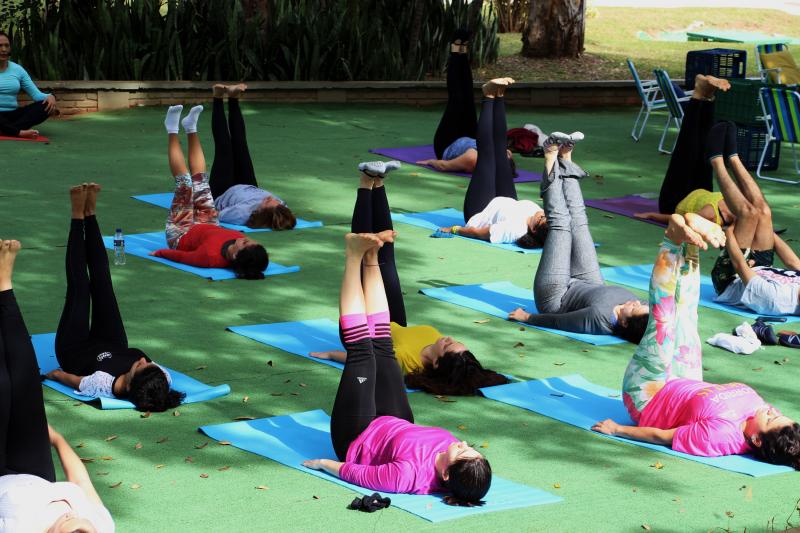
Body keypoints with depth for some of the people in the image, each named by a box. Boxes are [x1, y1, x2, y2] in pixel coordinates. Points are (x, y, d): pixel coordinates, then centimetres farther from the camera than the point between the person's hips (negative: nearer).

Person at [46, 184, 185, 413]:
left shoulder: (104, 386, -47)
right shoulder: (165, 380, -38)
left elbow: (72, 380, -28)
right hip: (115, 348, 3)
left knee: (79, 288, 3)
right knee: (102, 285, 7)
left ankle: (79, 216, 22)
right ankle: (89, 214, 26)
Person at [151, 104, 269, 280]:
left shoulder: (212, 256, -49)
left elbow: (182, 257, -32)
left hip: (180, 235, -4)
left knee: (186, 185, 1)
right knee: (201, 184, 12)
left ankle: (172, 130, 24)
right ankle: (191, 128, 34)